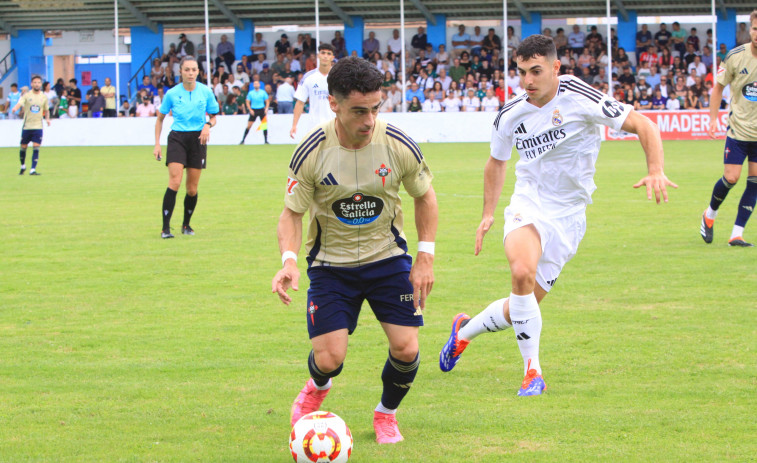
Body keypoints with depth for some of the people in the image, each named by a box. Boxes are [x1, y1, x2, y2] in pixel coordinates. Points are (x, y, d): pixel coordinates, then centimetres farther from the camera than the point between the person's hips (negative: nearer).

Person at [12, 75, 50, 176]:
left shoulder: (44, 97, 6)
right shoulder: (26, 95, -3)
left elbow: (46, 110, 20)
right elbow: (19, 104, -20)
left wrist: (47, 118, 1)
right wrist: (15, 108, -43)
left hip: (38, 127, 1)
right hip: (26, 126, -1)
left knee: (36, 148, -11)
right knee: (23, 148, 8)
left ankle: (33, 170, -10)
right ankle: (23, 166, 31)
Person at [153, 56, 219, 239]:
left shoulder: (206, 92, 2)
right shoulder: (172, 94, 0)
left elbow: (213, 117, 13)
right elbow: (160, 119, 11)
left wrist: (208, 125, -10)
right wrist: (157, 144, 5)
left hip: (198, 139, 2)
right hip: (177, 138, -2)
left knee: (192, 189, 3)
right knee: (174, 183, -17)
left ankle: (186, 224, 24)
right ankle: (165, 228, -17)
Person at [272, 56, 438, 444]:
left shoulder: (399, 146, -16)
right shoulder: (311, 152, -19)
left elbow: (424, 196, 3)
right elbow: (292, 212, -8)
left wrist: (425, 256, -3)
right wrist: (289, 260, -25)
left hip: (388, 257, 1)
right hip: (331, 263, -1)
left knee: (406, 350, -9)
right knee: (328, 360, -9)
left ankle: (386, 413, 24)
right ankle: (317, 387, 31)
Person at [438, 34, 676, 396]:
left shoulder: (579, 98, -13)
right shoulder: (510, 116, 0)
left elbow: (642, 125, -13)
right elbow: (496, 161, 21)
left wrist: (655, 170, -28)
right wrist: (488, 213, 15)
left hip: (568, 216, -1)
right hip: (528, 207, 1)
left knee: (520, 309, 2)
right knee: (523, 272, -32)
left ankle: (464, 330, 34)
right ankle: (532, 371, -21)